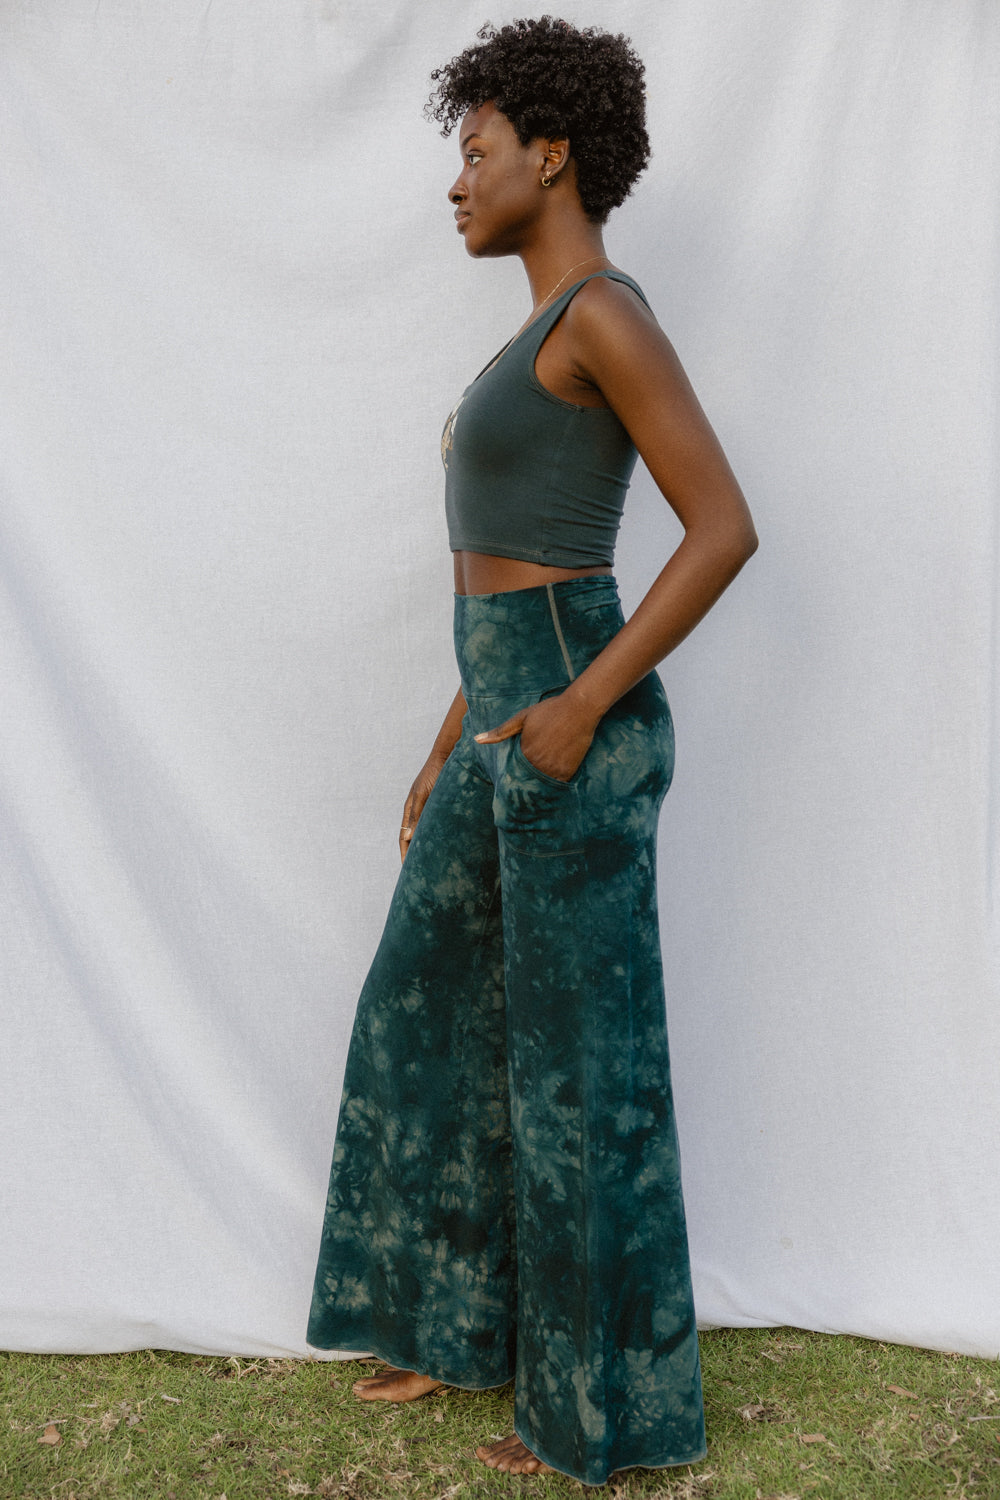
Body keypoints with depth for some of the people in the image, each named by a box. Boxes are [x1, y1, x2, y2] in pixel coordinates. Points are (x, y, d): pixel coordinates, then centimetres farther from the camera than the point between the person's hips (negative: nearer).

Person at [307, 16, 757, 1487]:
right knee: (426, 1017, 17)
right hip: (508, 715, 10)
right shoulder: (550, 338, 19)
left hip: (573, 728, -10)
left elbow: (726, 528, -18)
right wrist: (455, 743, 21)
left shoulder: (605, 310, -11)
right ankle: (460, 1323, 35)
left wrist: (581, 706, -19)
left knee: (580, 1067, 2)